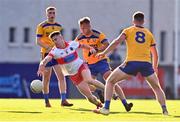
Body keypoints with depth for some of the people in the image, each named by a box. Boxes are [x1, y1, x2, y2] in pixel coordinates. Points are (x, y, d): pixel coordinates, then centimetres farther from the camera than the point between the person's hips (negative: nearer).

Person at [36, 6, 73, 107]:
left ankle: (63, 100, -11)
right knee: (46, 78, 2)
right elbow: (38, 41, -7)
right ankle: (46, 101, 13)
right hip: (46, 53, -3)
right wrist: (48, 48, -20)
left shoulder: (59, 26, 13)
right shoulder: (42, 26, -2)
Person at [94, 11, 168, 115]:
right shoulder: (149, 34, 21)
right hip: (147, 64, 2)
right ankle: (165, 110, 6)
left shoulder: (128, 30, 13)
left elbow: (117, 42, -2)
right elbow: (155, 55, 23)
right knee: (157, 88, 21)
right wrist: (155, 68, 36)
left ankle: (106, 108, 0)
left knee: (110, 81, 12)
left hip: (132, 63, -2)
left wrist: (104, 53, -2)